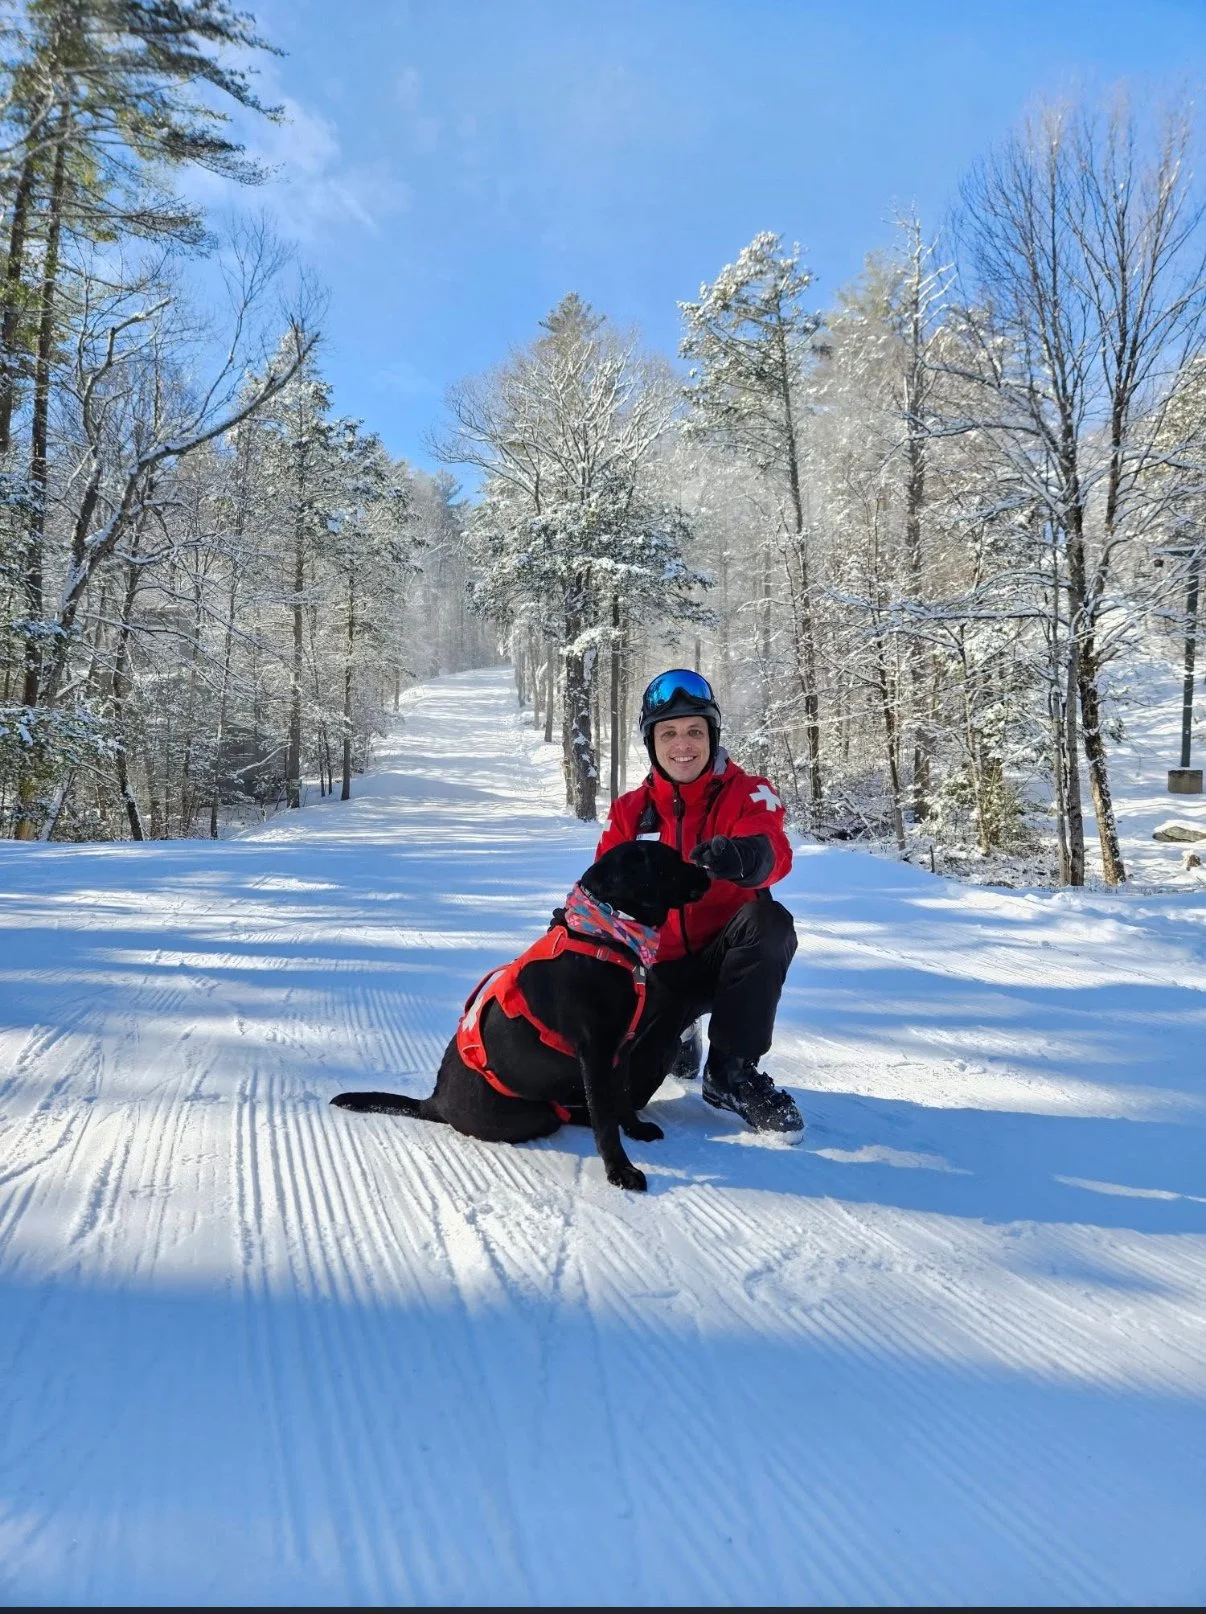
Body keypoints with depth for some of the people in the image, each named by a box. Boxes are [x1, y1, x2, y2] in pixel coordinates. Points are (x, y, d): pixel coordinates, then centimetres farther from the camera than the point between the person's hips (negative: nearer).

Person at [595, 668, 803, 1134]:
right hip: (661, 967, 1)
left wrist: (747, 856, -53)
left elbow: (774, 851, -29)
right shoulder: (630, 810, 3)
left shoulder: (747, 793, -8)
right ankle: (674, 1034, 21)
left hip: (726, 957, -1)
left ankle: (732, 1070, -18)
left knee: (769, 921, -35)